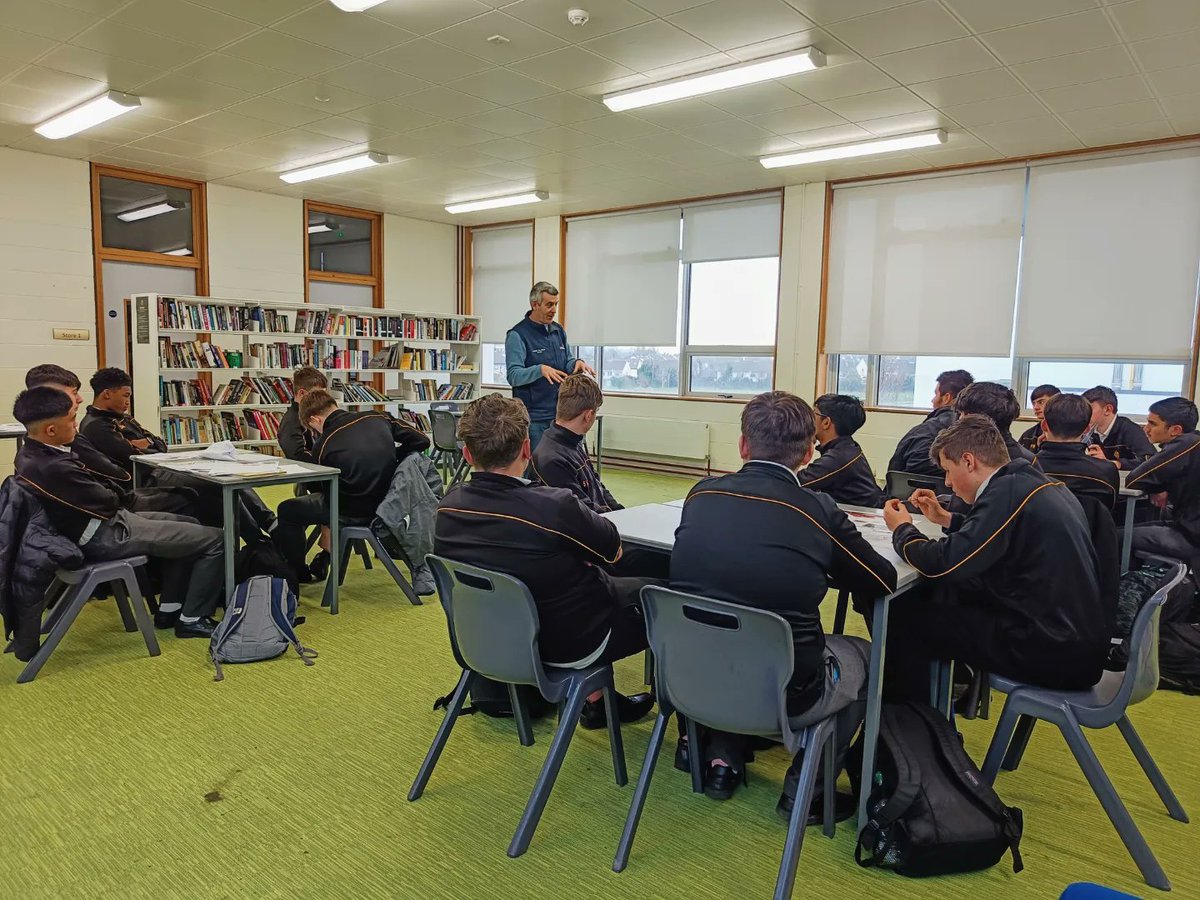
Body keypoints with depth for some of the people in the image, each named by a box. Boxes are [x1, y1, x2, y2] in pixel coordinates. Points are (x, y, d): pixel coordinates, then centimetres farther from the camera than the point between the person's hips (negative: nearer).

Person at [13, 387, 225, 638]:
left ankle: (169, 609, 25)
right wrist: (116, 495, 3)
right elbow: (107, 502, -16)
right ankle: (193, 619, 4)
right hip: (107, 536, -11)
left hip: (101, 523, 11)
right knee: (215, 540, -9)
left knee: (190, 525, 24)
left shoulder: (30, 454, 2)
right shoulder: (54, 468, -30)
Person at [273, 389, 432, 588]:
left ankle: (298, 575, 23)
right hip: (390, 504, 4)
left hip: (355, 512, -4)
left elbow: (327, 492, 7)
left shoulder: (323, 444, -5)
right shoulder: (376, 418, 2)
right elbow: (421, 440, 2)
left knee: (287, 511, 13)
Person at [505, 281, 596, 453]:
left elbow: (568, 363, 17)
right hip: (534, 417, -7)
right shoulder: (517, 335, -9)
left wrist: (577, 363, -7)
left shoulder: (558, 331, 13)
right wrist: (540, 369, -34)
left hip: (559, 413, 7)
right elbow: (514, 375, -17)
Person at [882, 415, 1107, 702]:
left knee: (905, 613, -2)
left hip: (1054, 652, -9)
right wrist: (945, 519, 23)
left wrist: (902, 530, -2)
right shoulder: (1040, 484, 9)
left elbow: (943, 564, -21)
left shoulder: (1009, 491, -19)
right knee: (932, 596, 17)